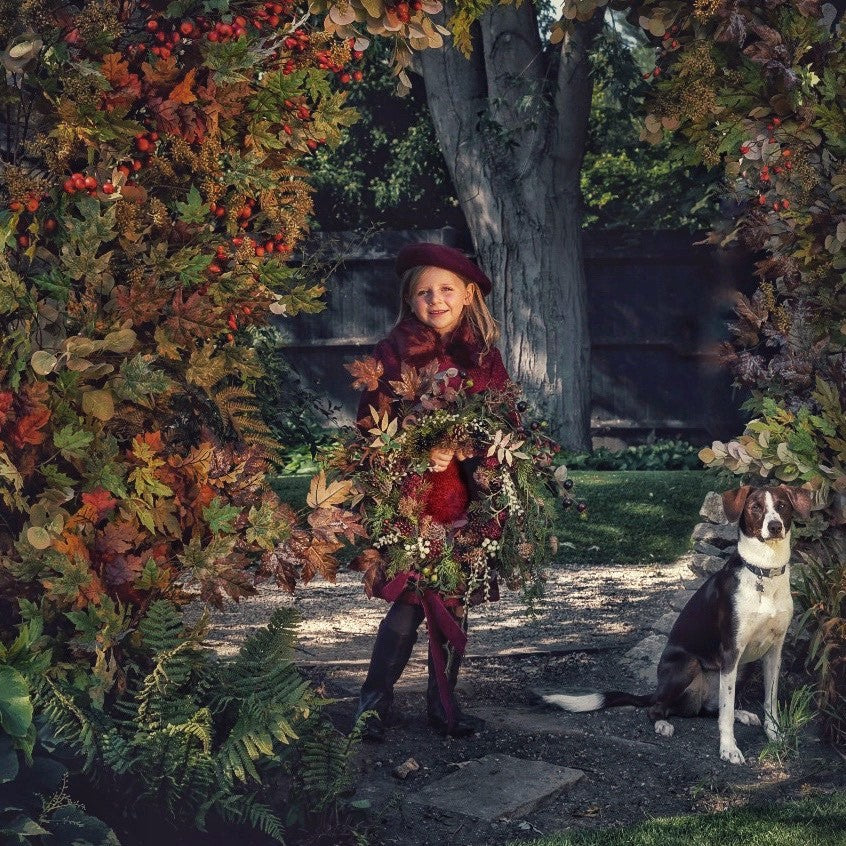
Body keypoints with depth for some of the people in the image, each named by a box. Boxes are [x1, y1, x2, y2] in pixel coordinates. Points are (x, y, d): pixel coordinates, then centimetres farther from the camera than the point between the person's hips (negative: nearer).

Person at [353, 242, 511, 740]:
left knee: (455, 605, 9)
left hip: (466, 498, 4)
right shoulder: (393, 352, 0)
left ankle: (444, 705, 23)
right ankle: (374, 701, 11)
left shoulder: (485, 357, 10)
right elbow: (373, 423, -4)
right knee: (411, 604, -7)